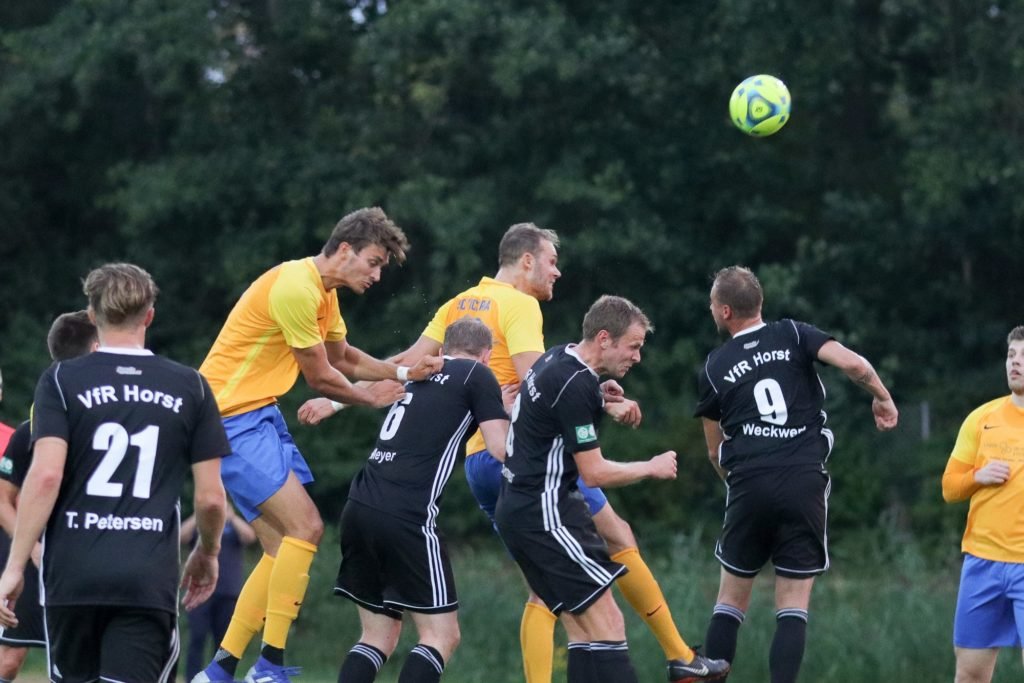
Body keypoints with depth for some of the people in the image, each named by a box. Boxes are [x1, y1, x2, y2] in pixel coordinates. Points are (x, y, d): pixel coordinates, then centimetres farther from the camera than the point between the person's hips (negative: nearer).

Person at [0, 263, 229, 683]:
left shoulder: (60, 381, 2)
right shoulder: (190, 387, 7)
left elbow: (46, 476, -10)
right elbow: (210, 496, 7)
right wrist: (207, 553, 26)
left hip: (73, 575, 0)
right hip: (150, 580, 0)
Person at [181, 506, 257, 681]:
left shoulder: (235, 526, 14)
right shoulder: (197, 526, 13)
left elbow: (250, 536, -6)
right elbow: (182, 537, -6)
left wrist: (232, 516, -6)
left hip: (228, 595, 1)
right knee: (197, 639, -11)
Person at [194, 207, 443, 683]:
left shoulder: (323, 293, 12)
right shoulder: (296, 287, -20)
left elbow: (341, 356, 26)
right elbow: (321, 377, -13)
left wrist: (401, 373, 10)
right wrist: (373, 397, 5)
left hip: (261, 414, 10)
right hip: (232, 415, -10)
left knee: (285, 544, 8)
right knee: (305, 526, -17)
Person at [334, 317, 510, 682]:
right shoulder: (477, 375, 4)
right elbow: (503, 450, 2)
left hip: (359, 509, 7)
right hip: (407, 517, -7)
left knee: (379, 636, 14)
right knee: (441, 636, 0)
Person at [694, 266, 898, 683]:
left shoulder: (714, 368, 11)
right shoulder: (793, 336, 7)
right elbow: (853, 365, -9)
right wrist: (882, 397, 9)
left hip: (749, 485, 1)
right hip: (805, 480, -1)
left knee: (731, 599, 14)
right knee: (793, 606, 3)